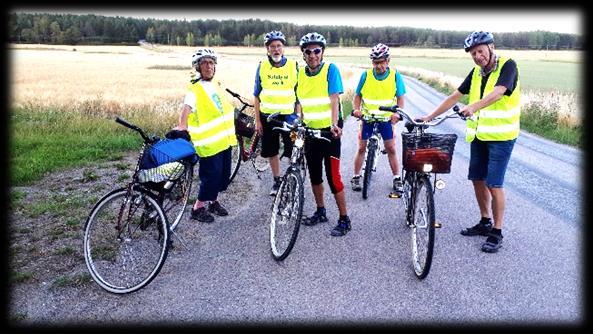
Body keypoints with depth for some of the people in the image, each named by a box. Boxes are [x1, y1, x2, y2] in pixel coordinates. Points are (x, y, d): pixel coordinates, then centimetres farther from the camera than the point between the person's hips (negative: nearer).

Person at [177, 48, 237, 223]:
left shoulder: (216, 85, 11)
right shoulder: (194, 90, -13)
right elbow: (186, 110, -26)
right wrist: (182, 129, -42)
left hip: (224, 139, 8)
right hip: (209, 142, -8)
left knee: (223, 174, 14)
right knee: (211, 174, -4)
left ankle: (213, 201, 33)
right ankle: (198, 208, 12)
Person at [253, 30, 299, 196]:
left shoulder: (293, 66, -3)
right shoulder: (262, 66, 0)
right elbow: (257, 96, 4)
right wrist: (257, 120, 0)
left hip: (288, 115, -2)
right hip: (267, 116, 2)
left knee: (293, 151, -2)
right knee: (271, 151, 11)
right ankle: (277, 180, 28)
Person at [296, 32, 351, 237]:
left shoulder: (330, 69, -9)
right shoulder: (301, 74, 6)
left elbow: (334, 99, -18)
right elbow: (299, 103, 10)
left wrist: (334, 124, -30)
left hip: (330, 130, -6)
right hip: (310, 130, 6)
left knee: (333, 176, -6)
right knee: (314, 173, 14)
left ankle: (344, 220, 6)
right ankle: (320, 212, 32)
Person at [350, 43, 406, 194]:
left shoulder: (395, 75, -6)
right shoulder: (366, 75, -6)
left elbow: (400, 98, -3)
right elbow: (358, 95, 2)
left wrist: (397, 113, -19)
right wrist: (356, 109, -16)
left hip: (387, 119, 0)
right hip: (367, 118, 1)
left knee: (391, 149, 1)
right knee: (361, 148, 5)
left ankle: (397, 179, 14)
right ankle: (356, 177, 18)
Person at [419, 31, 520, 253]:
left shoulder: (508, 65, -10)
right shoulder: (476, 72, 9)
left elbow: (497, 93, -28)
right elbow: (455, 96, 12)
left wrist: (473, 106, -44)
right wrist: (430, 116, 8)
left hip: (501, 136, -7)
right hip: (478, 135, 7)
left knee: (493, 184, -6)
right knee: (477, 179, 11)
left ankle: (497, 232, 7)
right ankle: (485, 222, 28)